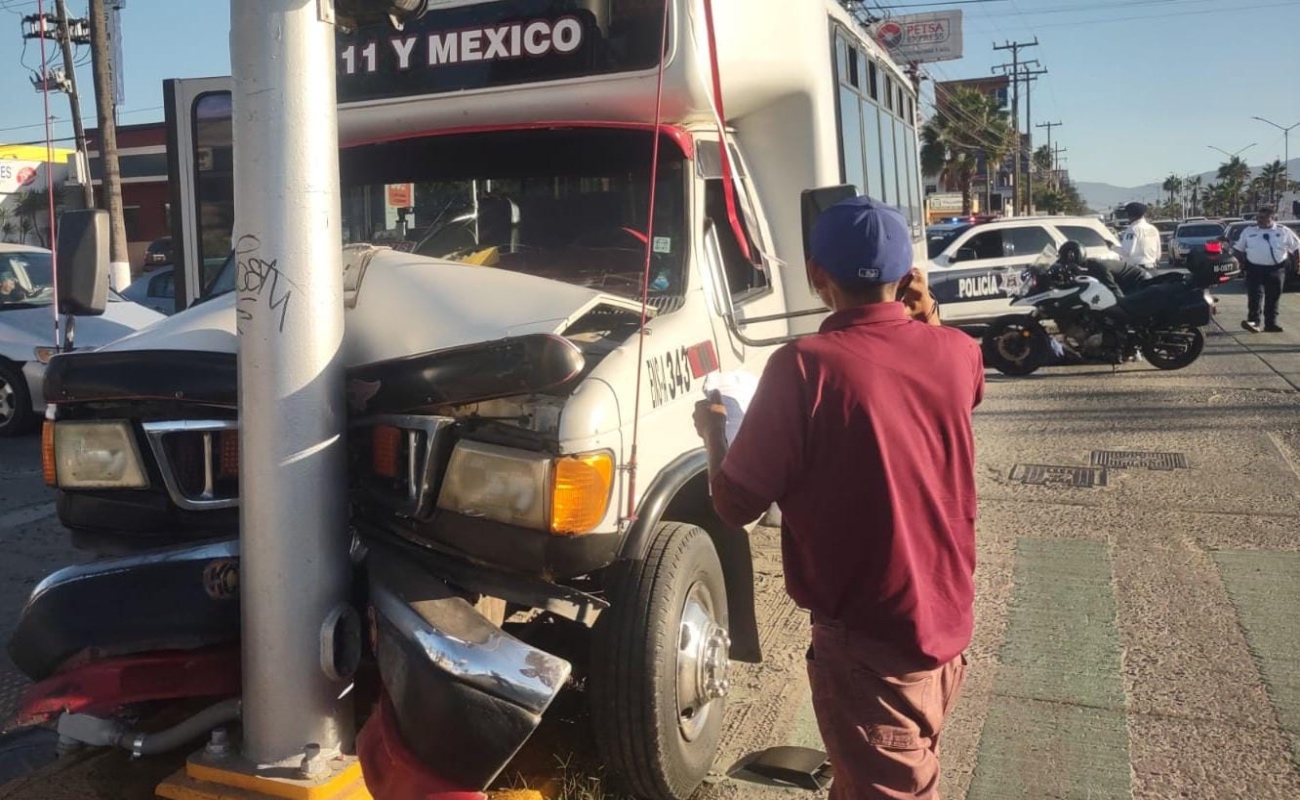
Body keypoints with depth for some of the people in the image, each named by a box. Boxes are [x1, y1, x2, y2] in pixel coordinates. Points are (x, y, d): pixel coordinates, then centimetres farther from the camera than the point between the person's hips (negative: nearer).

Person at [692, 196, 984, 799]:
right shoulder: (957, 353, -4)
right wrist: (921, 318, 25)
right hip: (947, 617, 7)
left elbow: (736, 504, -14)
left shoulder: (804, 368, -22)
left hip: (868, 637, -6)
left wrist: (714, 433, 4)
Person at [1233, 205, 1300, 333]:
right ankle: (1253, 321, -14)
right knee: (1254, 296, -11)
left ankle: (1271, 323, 10)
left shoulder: (1283, 231, 5)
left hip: (1276, 269, 0)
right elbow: (1238, 248, 14)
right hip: (1254, 269, 0)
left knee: (1273, 298, 4)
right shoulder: (1249, 231, 7)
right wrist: (1242, 261, 3)